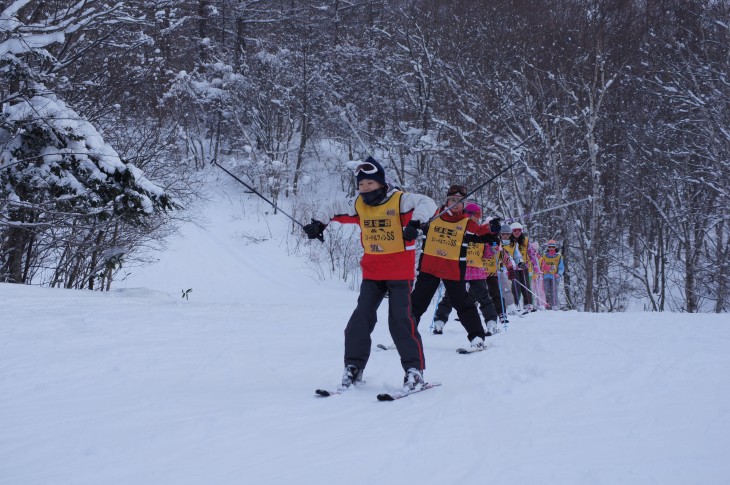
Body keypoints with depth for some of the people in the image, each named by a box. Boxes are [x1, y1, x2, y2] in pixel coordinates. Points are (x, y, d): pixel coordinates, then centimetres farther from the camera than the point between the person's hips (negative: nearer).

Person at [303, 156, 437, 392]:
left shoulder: (399, 200, -12)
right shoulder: (358, 205, 5)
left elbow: (427, 204, -24)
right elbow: (333, 207, 20)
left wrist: (414, 223, -40)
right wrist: (318, 223, 6)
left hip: (400, 272, -5)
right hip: (372, 273, 5)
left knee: (400, 320, -11)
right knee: (361, 318, 0)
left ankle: (414, 369, -3)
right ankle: (353, 367, 9)